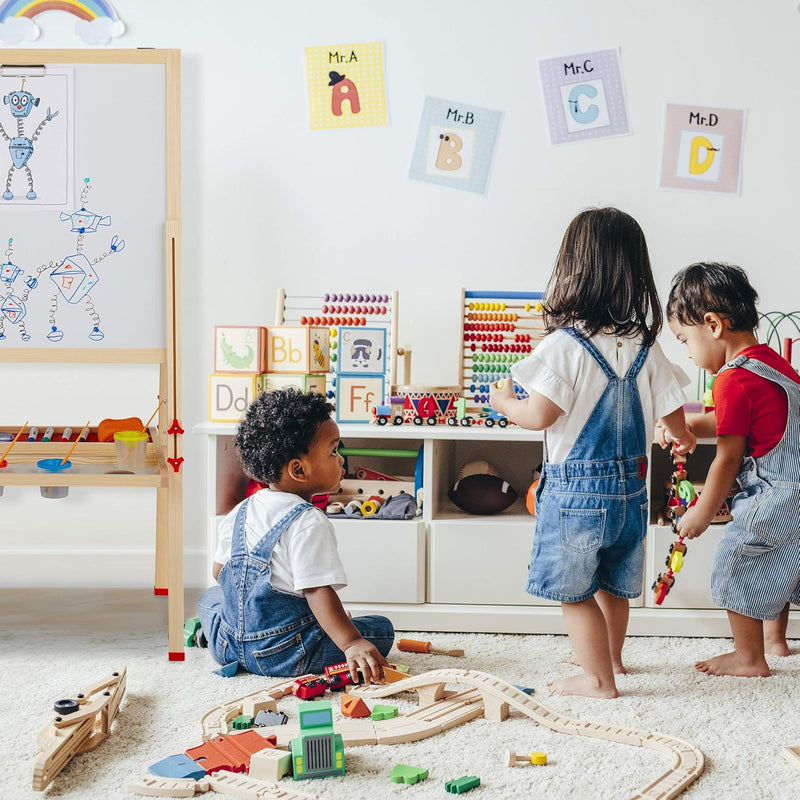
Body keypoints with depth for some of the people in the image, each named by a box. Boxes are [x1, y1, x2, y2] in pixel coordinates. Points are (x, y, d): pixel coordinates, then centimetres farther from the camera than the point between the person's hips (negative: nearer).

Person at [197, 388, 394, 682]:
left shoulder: (241, 511, 6)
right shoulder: (309, 523, -18)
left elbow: (219, 570, 17)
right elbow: (317, 591, -26)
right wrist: (351, 644, -30)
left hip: (229, 644, 7)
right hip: (282, 655, -7)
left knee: (209, 596, 37)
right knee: (382, 630, -1)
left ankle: (207, 627, 15)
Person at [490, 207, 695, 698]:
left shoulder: (564, 345, -18)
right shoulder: (646, 348, -2)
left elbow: (539, 416, -19)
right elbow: (672, 413, 6)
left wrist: (504, 401, 3)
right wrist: (683, 438, 30)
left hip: (576, 488, -6)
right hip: (630, 485, 6)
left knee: (575, 591, 9)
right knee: (613, 585, 24)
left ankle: (599, 679, 16)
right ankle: (611, 656, 43)